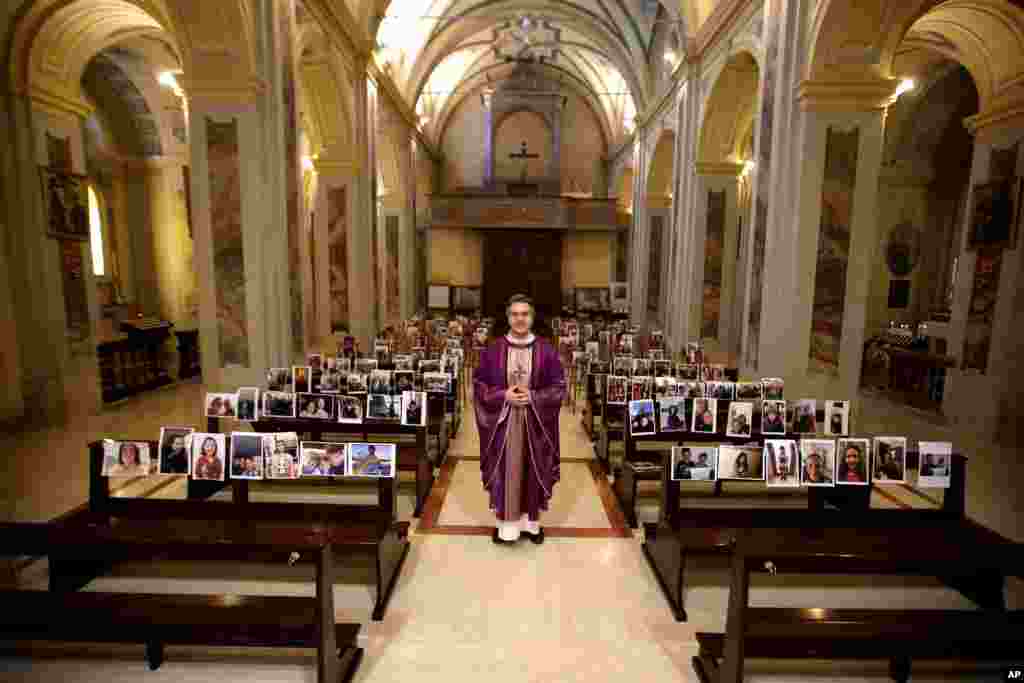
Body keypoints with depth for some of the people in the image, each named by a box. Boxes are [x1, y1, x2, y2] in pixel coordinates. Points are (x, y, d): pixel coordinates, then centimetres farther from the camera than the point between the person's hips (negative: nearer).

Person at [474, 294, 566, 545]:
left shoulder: (546, 351, -3)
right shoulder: (493, 350, -3)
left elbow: (559, 388, -2)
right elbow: (479, 386, 0)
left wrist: (532, 397, -16)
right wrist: (503, 396, -16)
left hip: (535, 423, 0)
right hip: (502, 421, 0)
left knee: (532, 471, 12)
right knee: (505, 472, 7)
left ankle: (531, 521, 30)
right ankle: (506, 523, 25)